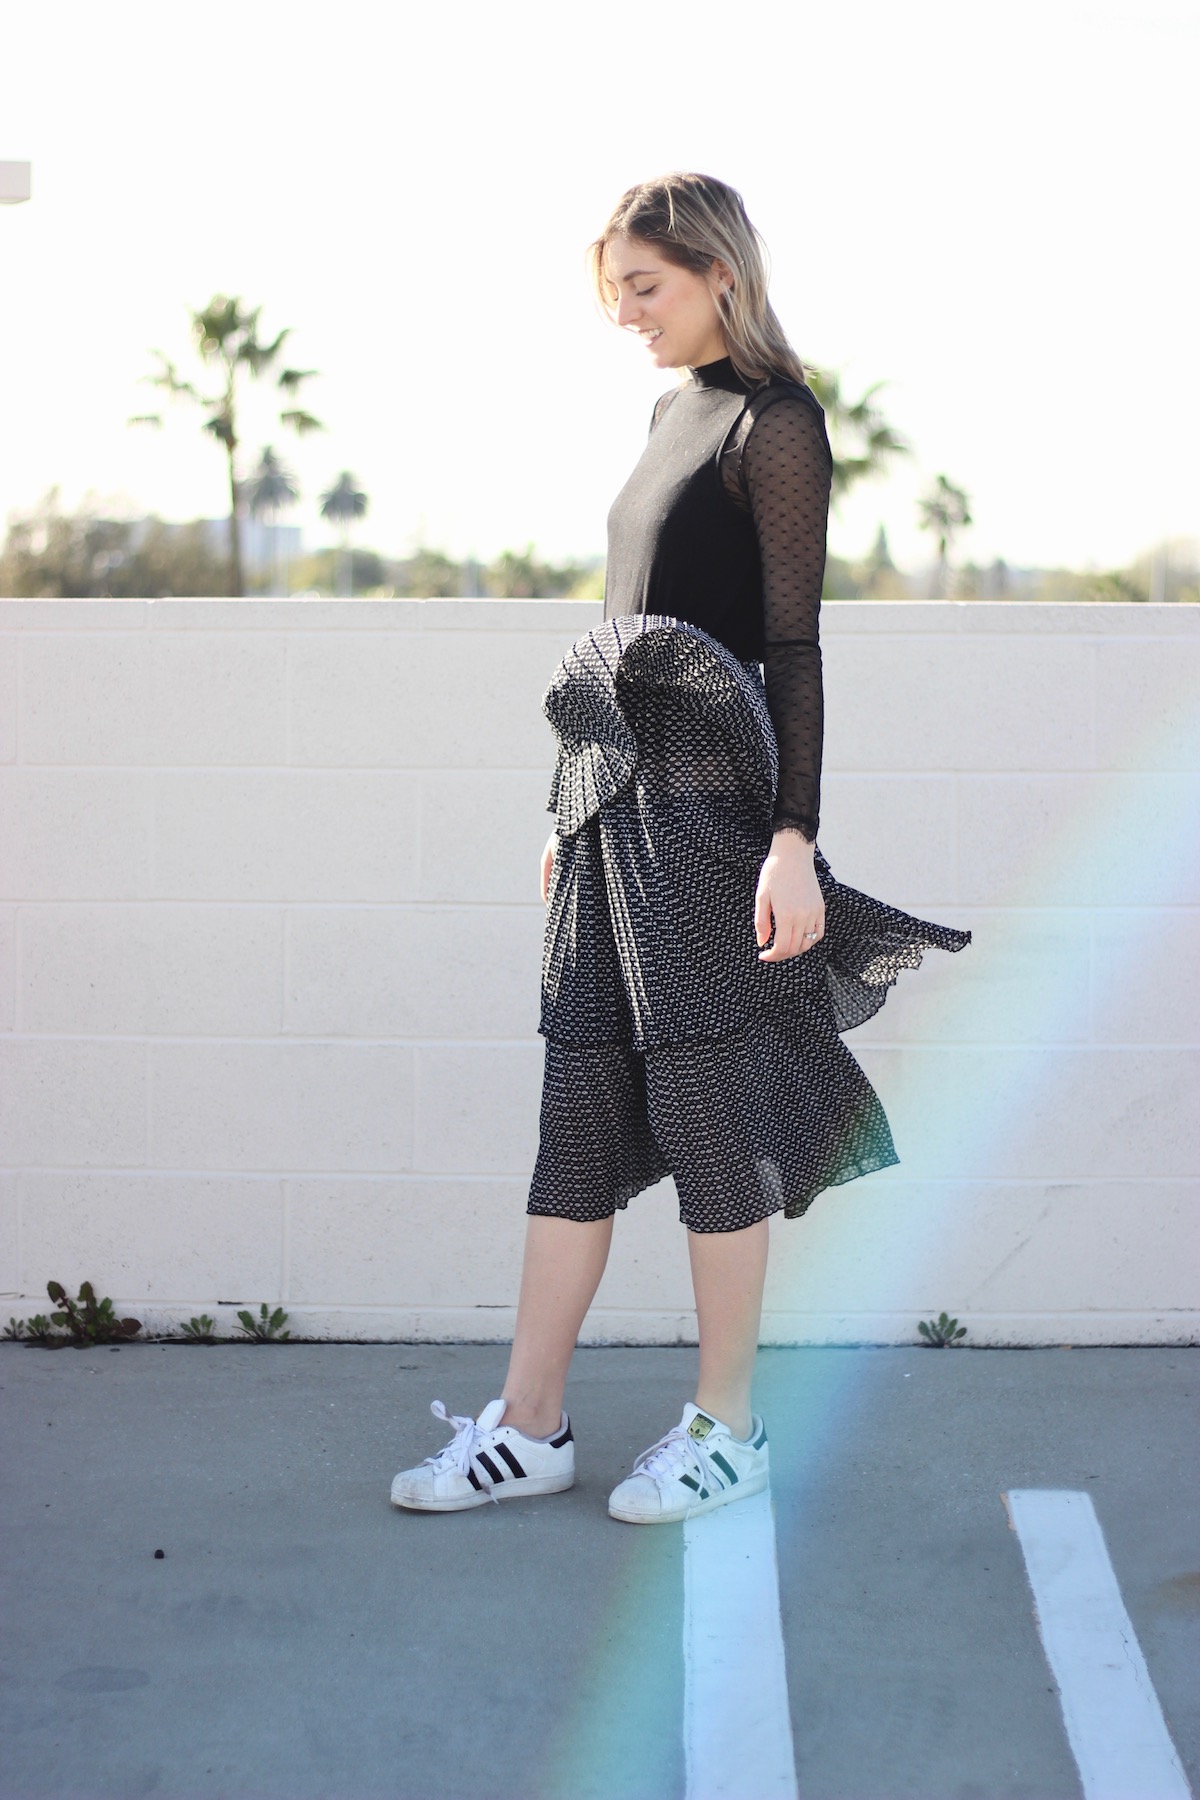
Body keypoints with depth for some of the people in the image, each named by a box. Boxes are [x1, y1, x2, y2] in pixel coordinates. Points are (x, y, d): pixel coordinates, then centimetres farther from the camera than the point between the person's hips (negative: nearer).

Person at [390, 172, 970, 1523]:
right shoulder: (673, 413, 18)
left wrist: (794, 839, -17)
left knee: (704, 1106, -2)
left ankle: (727, 1425, 10)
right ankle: (526, 1426, 11)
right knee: (577, 1114, 6)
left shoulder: (775, 425, -6)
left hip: (706, 801, -8)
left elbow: (795, 644, -11)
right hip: (615, 798, 8)